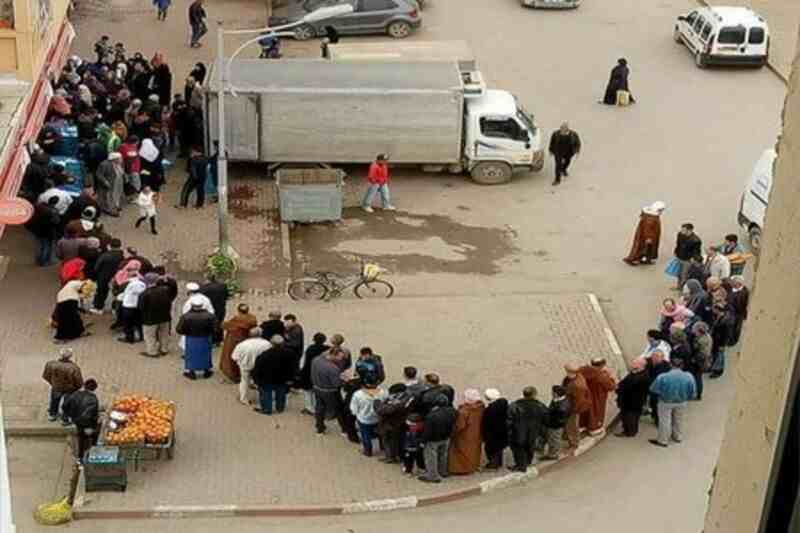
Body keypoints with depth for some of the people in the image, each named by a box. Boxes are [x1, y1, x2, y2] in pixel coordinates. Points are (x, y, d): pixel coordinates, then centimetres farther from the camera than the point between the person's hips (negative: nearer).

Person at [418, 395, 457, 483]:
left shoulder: (431, 416, -33)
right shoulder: (451, 411, -16)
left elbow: (427, 431, -24)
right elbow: (452, 426, 2)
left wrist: (423, 440, -10)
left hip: (433, 440, -6)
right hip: (446, 438, 6)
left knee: (431, 457, 11)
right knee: (443, 455, 24)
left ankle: (433, 475, 17)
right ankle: (443, 472, 40)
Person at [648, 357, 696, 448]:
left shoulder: (663, 377, -28)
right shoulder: (689, 377, -23)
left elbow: (653, 390, -14)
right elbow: (692, 393, -10)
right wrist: (685, 397, 11)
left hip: (666, 402, -3)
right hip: (681, 402, 3)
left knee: (665, 421, 16)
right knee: (678, 420, 26)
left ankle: (663, 441, 30)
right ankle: (678, 437, 45)